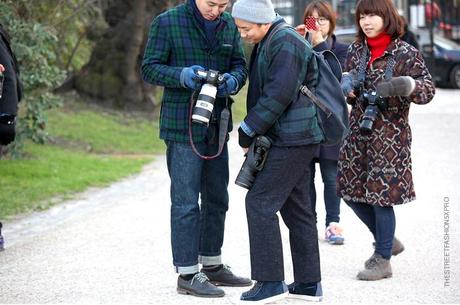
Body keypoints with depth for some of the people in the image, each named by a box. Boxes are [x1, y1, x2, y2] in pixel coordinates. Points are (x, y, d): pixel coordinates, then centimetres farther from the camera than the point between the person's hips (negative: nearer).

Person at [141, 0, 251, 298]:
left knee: (217, 199, 15)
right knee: (186, 202, -6)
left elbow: (240, 64, 12)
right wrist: (182, 75, -26)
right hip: (183, 125, -6)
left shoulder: (229, 24, 7)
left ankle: (212, 265, 28)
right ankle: (187, 274, 0)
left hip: (217, 125, 6)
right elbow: (150, 68, -8)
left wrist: (234, 79, -11)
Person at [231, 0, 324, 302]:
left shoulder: (286, 42, -16)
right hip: (293, 139, 10)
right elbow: (263, 91, 21)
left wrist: (247, 131, -14)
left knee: (260, 203, -9)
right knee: (296, 208, 12)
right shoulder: (268, 42, 17)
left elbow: (278, 94, -21)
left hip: (291, 140, -10)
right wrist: (253, 134, 12)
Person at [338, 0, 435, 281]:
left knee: (381, 194, -4)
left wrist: (408, 85, -28)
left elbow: (428, 89, -8)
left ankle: (382, 259, 9)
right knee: (352, 191, 9)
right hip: (359, 129, 6)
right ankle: (388, 241, 29)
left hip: (390, 132, -6)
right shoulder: (356, 50, 9)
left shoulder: (406, 53, -7)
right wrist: (346, 87, -4)